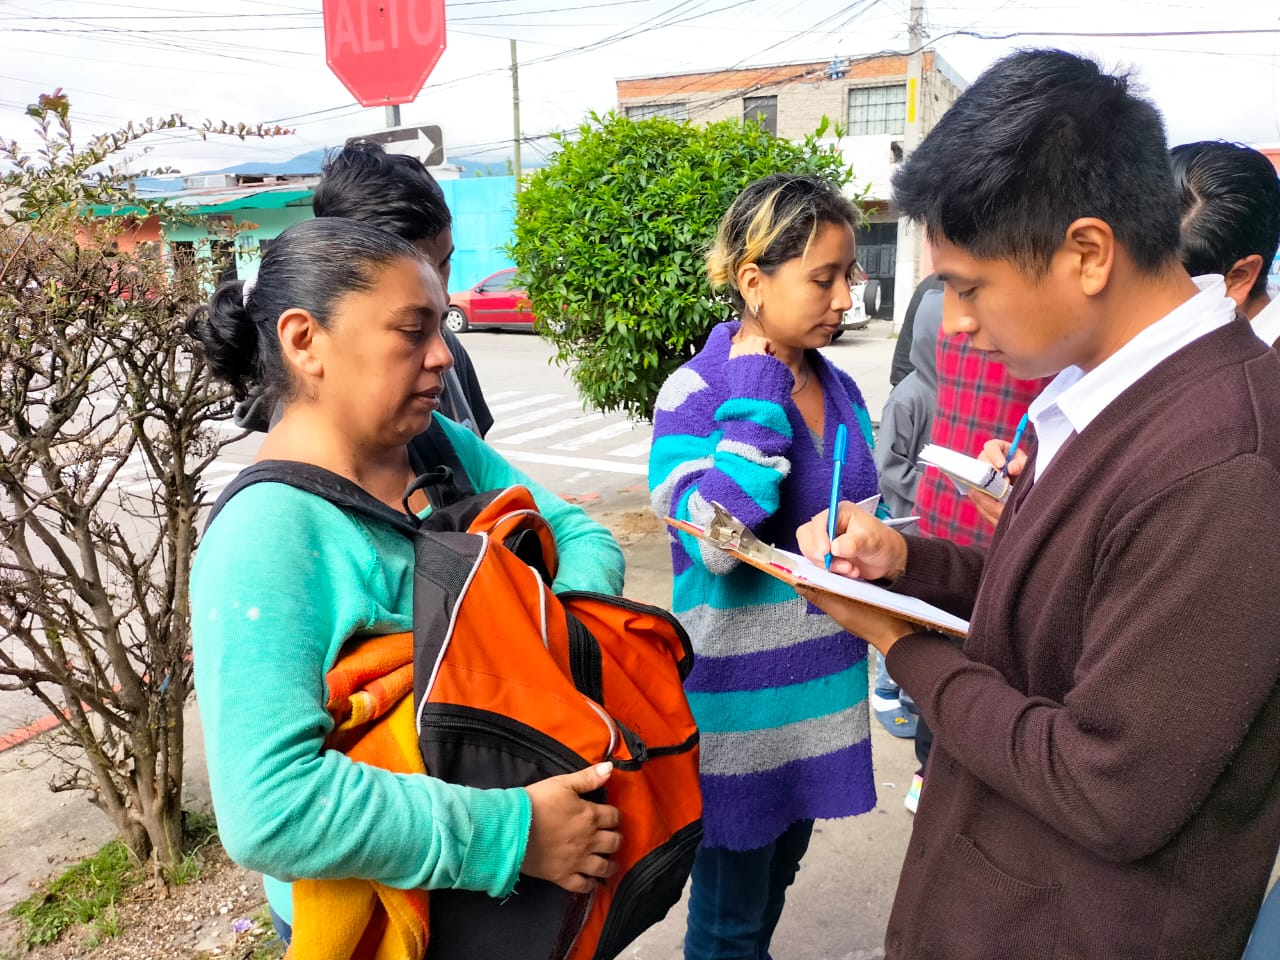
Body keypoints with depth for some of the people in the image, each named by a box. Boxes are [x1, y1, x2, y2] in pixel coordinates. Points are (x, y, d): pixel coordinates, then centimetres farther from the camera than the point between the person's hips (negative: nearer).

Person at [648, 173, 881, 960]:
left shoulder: (840, 389, 3)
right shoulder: (696, 394, -15)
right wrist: (759, 388, -24)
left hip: (823, 689, 6)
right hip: (741, 699, -6)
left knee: (778, 874, 25)